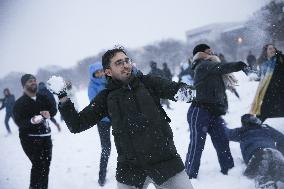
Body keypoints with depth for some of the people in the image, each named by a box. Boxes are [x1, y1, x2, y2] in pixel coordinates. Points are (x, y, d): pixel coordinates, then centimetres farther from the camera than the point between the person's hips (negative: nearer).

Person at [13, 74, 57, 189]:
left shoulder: (43, 98, 13)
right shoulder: (20, 103, -3)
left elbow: (53, 109, 8)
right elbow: (19, 122, -13)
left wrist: (49, 113, -15)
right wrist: (31, 121, -32)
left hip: (45, 136, 6)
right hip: (30, 138, -5)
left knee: (46, 165, 7)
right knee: (38, 165, -17)